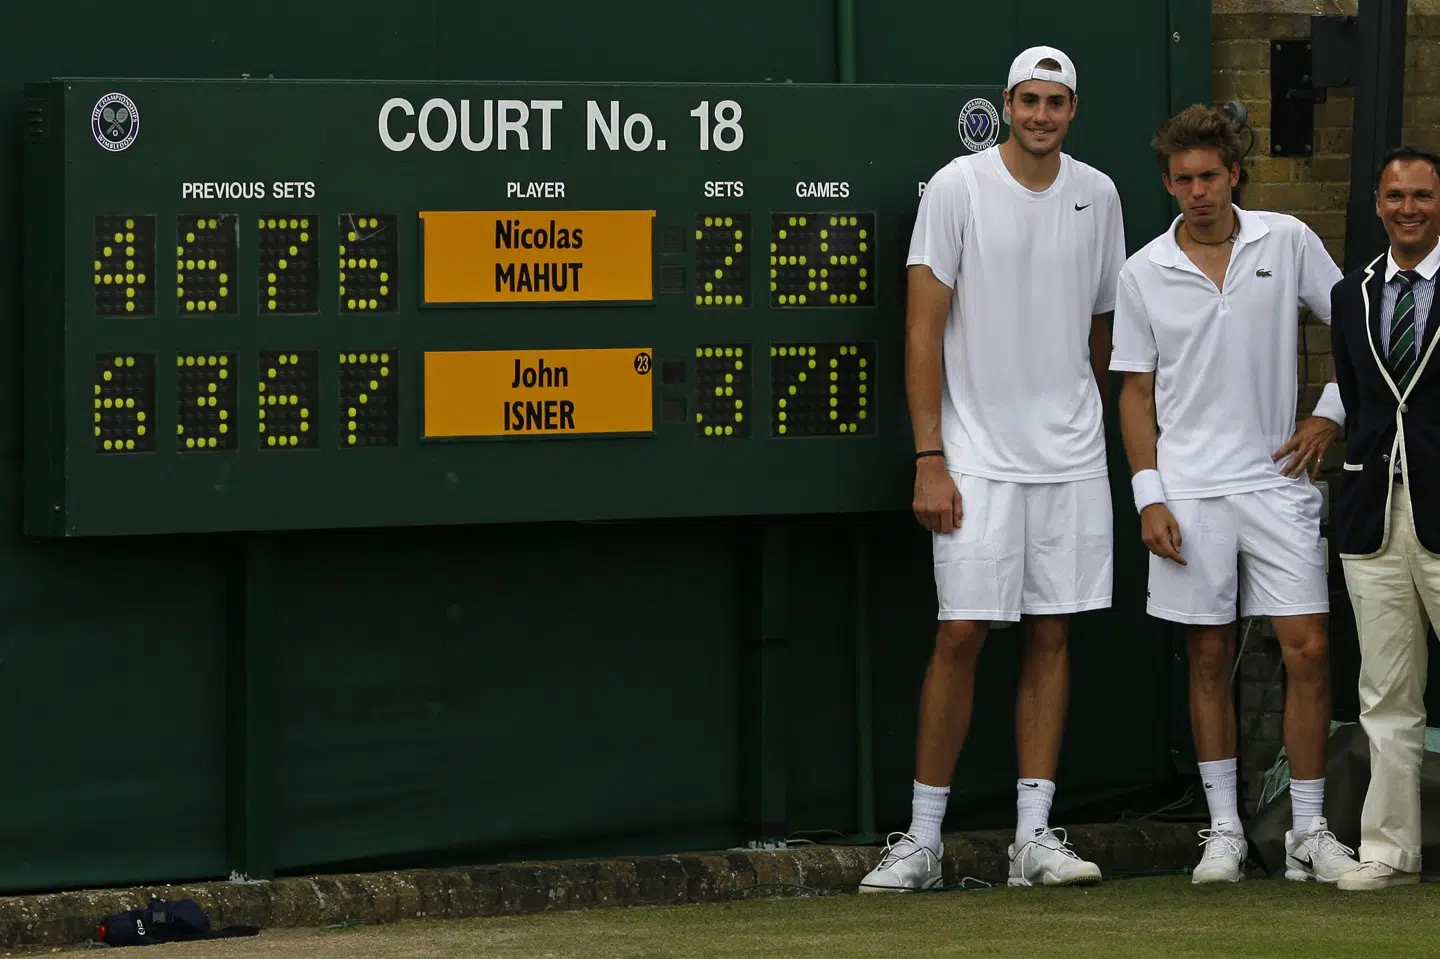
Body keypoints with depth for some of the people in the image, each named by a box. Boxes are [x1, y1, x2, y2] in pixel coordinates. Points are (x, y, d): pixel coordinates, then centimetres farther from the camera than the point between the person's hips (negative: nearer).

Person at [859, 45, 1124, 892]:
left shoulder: (1097, 196, 8)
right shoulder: (958, 188, -5)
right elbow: (924, 327, -6)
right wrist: (929, 459, -11)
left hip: (1071, 459, 4)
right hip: (978, 460, -4)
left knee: (1052, 633, 4)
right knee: (961, 634, -6)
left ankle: (1034, 835, 8)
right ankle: (923, 839, 1)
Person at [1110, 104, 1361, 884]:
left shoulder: (1288, 242, 1)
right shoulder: (1143, 274, 2)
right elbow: (1136, 393, 6)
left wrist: (1329, 417, 0)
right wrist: (1149, 496, -2)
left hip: (1277, 480, 0)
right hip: (1190, 491, 0)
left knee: (1305, 650, -6)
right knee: (1209, 659, 4)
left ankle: (1309, 833, 1)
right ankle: (1224, 830, 11)